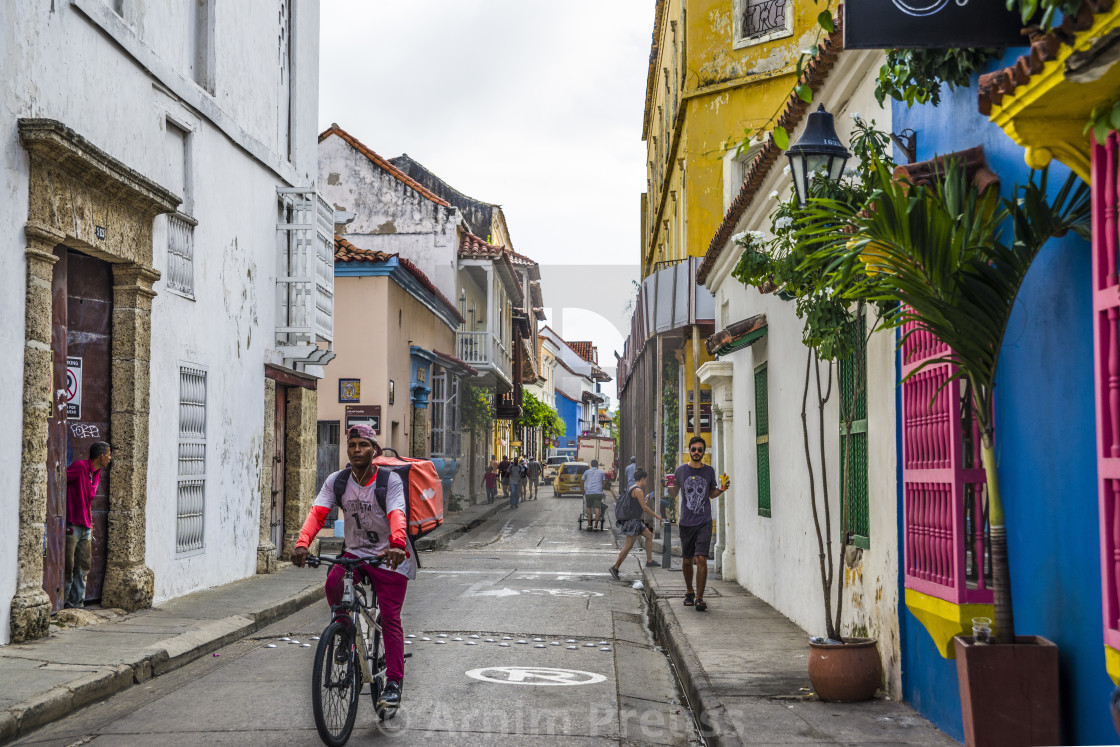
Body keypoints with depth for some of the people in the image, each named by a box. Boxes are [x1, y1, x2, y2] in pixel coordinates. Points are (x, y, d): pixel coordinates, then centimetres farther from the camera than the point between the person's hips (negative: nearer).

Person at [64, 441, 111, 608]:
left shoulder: (97, 473, 15)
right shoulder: (79, 466, -12)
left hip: (85, 527, 8)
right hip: (71, 525, -8)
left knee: (83, 567, 8)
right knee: (68, 566, -6)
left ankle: (77, 601, 14)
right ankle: (62, 601, 2)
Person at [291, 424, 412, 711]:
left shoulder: (390, 480, -12)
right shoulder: (337, 481, -2)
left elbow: (397, 516, -28)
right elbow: (317, 513, -14)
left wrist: (397, 544, -48)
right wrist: (302, 543, -34)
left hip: (389, 557, -3)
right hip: (355, 552, 3)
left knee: (390, 619, -8)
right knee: (334, 583, -27)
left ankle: (393, 683, -2)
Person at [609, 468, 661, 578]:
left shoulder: (630, 488, 12)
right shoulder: (638, 491, -17)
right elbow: (645, 508, -17)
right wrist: (656, 516, -8)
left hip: (635, 521, 10)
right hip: (633, 521, -10)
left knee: (649, 536, 17)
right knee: (629, 546, -6)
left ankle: (649, 561, 21)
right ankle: (615, 567, -3)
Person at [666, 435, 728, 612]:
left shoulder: (709, 471, 5)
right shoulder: (681, 470, 4)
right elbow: (673, 495, 9)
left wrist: (721, 490, -3)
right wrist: (670, 487, -12)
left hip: (704, 522, -1)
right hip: (686, 522, 1)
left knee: (701, 558, -12)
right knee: (687, 560, 9)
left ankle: (699, 597, -9)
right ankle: (689, 592, 28)